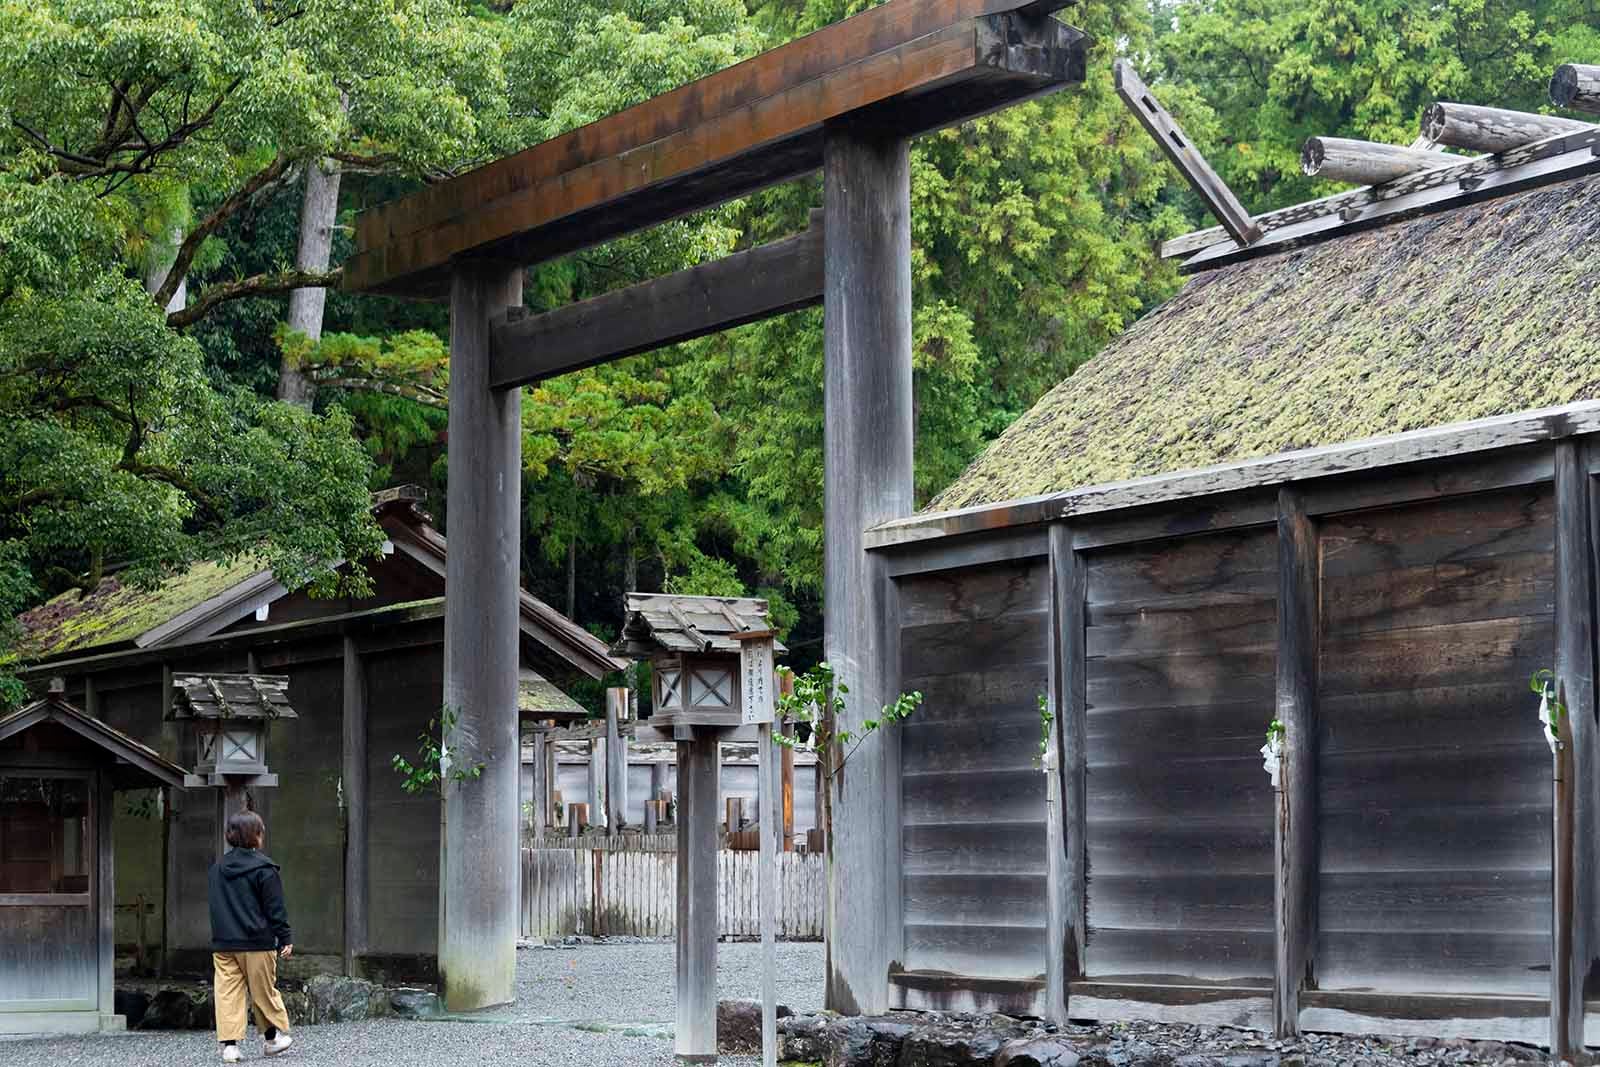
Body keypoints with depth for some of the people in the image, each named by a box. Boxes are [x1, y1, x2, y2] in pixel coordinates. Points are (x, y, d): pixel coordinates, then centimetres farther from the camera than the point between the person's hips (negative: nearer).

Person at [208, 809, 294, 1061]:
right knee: (264, 991, 10)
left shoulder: (217, 868, 10)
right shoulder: (263, 868, -8)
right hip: (257, 943, -4)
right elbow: (276, 909, -8)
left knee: (228, 993, 1)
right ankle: (274, 1037, 23)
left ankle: (229, 1043, -7)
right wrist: (285, 940, -4)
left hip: (223, 943, 4)